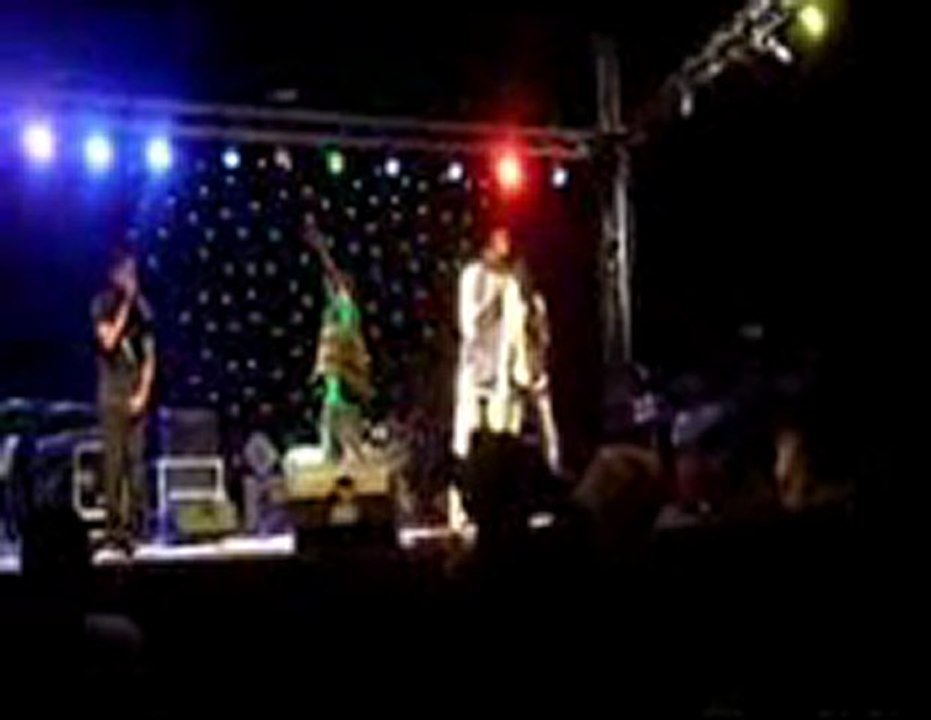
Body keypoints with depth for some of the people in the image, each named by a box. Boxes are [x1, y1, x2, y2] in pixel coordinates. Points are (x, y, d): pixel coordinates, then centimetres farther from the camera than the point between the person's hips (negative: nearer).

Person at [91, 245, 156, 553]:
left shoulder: (142, 307, 9)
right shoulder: (102, 304, 1)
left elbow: (149, 356, 8)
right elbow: (108, 340, -14)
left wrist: (143, 392, -3)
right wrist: (125, 305, -12)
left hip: (137, 392, 3)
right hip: (112, 391, -3)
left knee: (136, 457, 1)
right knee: (114, 459, -4)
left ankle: (135, 523, 4)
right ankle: (115, 525, -2)